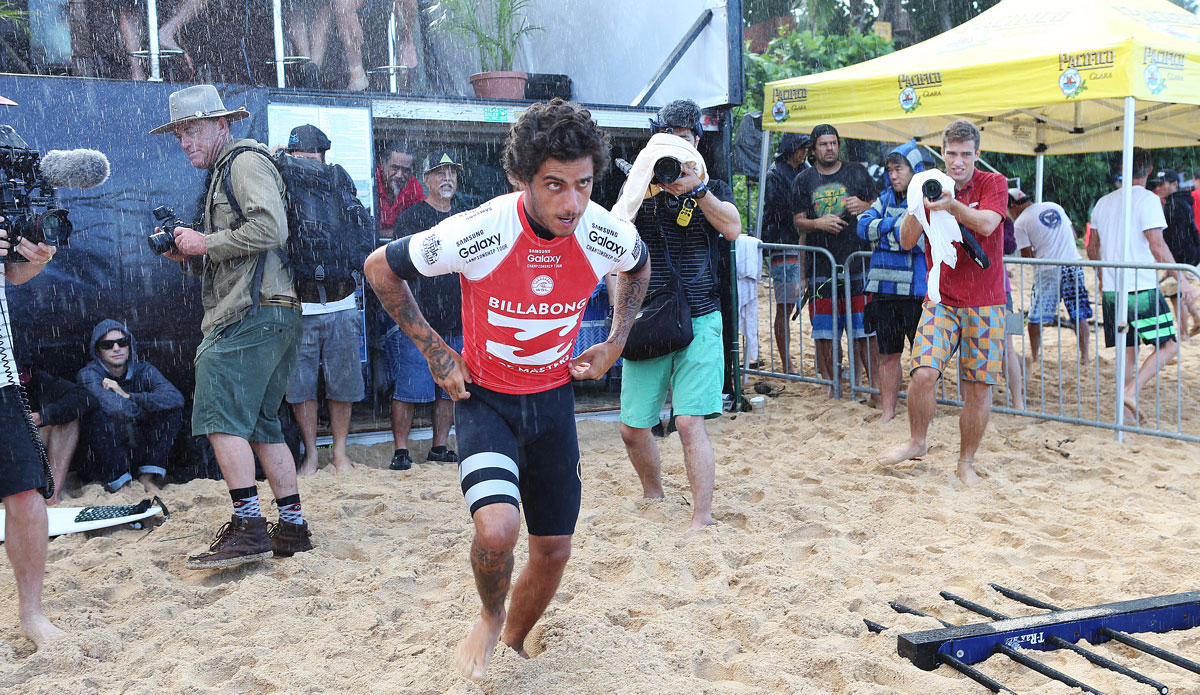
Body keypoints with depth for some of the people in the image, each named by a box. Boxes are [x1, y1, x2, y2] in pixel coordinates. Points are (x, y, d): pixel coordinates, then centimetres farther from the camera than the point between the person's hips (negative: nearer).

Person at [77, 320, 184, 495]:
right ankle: (117, 483, -16)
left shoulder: (143, 370, 0)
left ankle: (148, 477, -8)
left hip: (142, 453, 3)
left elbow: (176, 398, -21)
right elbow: (116, 408, -33)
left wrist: (128, 396, -22)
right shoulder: (88, 374, -10)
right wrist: (143, 407, -15)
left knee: (173, 408, -12)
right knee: (99, 414, -28)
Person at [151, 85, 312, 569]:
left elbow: (270, 228, -19)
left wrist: (206, 243, -11)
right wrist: (186, 256, 13)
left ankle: (248, 527, -12)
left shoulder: (246, 161, -2)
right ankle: (292, 526, 13)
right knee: (260, 424, 10)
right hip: (268, 316, 11)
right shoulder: (221, 175, 28)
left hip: (254, 312, -11)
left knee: (221, 416, -13)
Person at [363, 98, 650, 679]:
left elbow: (638, 266, 11)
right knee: (497, 529, -27)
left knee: (553, 550, 10)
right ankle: (490, 615, 9)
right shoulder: (477, 233, -27)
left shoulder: (608, 235, -17)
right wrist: (434, 351, -9)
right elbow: (380, 267, -10)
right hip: (484, 397, -3)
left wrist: (615, 343, 3)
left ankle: (513, 642, 40)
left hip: (553, 398, 4)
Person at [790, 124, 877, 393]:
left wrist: (863, 207, -10)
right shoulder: (803, 180, 11)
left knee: (865, 330, -4)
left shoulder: (857, 172, 9)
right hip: (820, 264, 1)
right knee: (823, 331, 3)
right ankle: (831, 384, 14)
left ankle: (875, 384, 2)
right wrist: (818, 223, -12)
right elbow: (798, 222, 8)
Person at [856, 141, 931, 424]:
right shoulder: (886, 198, 12)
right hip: (884, 288, 5)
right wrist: (895, 224, -12)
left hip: (917, 291, -5)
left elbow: (914, 241, -18)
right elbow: (864, 228, -1)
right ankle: (888, 410, 21)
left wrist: (880, 230, -10)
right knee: (887, 354, 12)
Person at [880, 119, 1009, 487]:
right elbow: (907, 241, -2)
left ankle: (966, 462, 18)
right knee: (923, 373, -15)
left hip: (985, 304, -1)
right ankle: (917, 441, 9)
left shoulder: (994, 183, -1)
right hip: (941, 300, 1)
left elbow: (986, 224, -20)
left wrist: (952, 205, -37)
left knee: (978, 386, 2)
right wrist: (916, 206, -19)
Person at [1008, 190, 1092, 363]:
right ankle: (1084, 356, 12)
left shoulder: (1020, 222, -4)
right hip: (1073, 264, 5)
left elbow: (1026, 256, -5)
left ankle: (1034, 356, 14)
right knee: (1080, 317, 10)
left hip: (1047, 270, -5)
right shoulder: (1055, 206, 12)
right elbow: (1073, 234, 19)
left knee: (1035, 318, 8)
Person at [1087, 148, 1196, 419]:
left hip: (1111, 291, 6)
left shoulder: (1103, 203, 12)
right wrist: (1182, 280, -9)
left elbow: (1092, 249, 19)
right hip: (1142, 289, -6)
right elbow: (1157, 247, -15)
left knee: (1128, 351, 11)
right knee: (1169, 346, 3)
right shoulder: (1148, 199, -7)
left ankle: (1127, 412, 9)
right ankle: (1131, 392, -14)